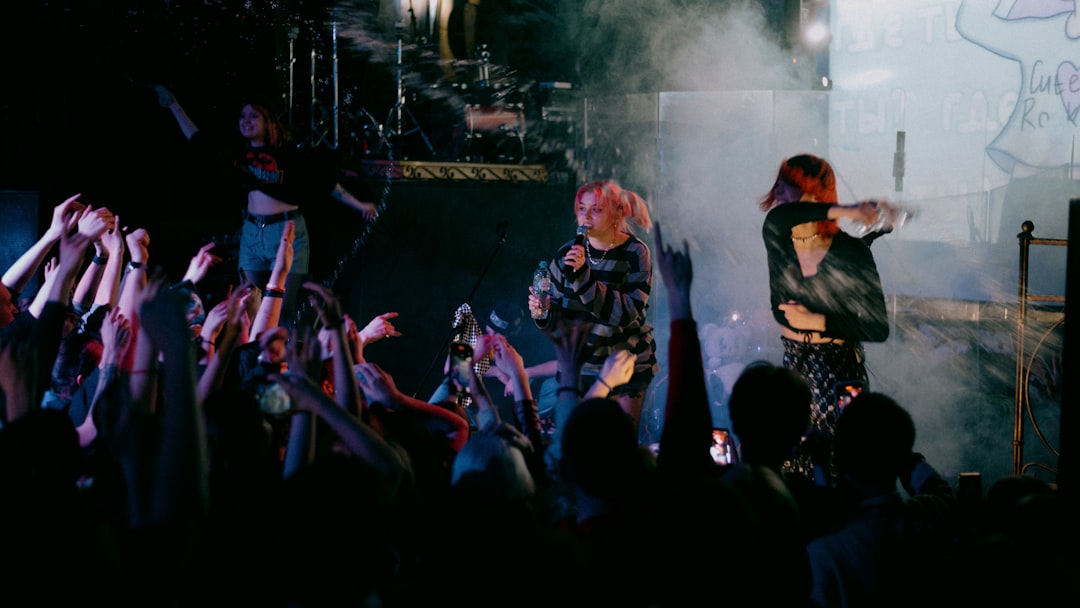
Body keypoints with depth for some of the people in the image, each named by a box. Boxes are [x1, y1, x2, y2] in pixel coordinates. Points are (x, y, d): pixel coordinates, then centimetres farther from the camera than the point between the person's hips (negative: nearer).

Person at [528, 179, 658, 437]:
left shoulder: (635, 253, -10)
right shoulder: (566, 254, 0)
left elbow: (627, 313, -23)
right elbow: (559, 318, 4)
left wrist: (583, 276, -28)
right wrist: (544, 312, -19)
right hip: (580, 366, 3)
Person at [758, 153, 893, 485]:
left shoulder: (851, 252, -11)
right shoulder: (777, 239, -1)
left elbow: (878, 327, -13)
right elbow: (777, 215, -28)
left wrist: (817, 322, -17)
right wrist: (840, 211, -36)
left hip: (840, 371, -5)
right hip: (793, 365, 5)